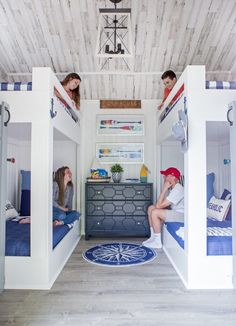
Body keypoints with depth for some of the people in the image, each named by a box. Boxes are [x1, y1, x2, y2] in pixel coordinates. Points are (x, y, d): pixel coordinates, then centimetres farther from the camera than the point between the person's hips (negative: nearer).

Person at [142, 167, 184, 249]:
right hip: (174, 210, 10)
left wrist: (164, 189, -22)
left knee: (155, 212, -23)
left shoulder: (177, 190, -25)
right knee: (151, 208, 7)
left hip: (181, 214, -10)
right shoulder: (171, 188, 6)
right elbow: (162, 204, 13)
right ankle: (153, 237, 12)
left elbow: (159, 205, -27)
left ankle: (158, 242, -10)